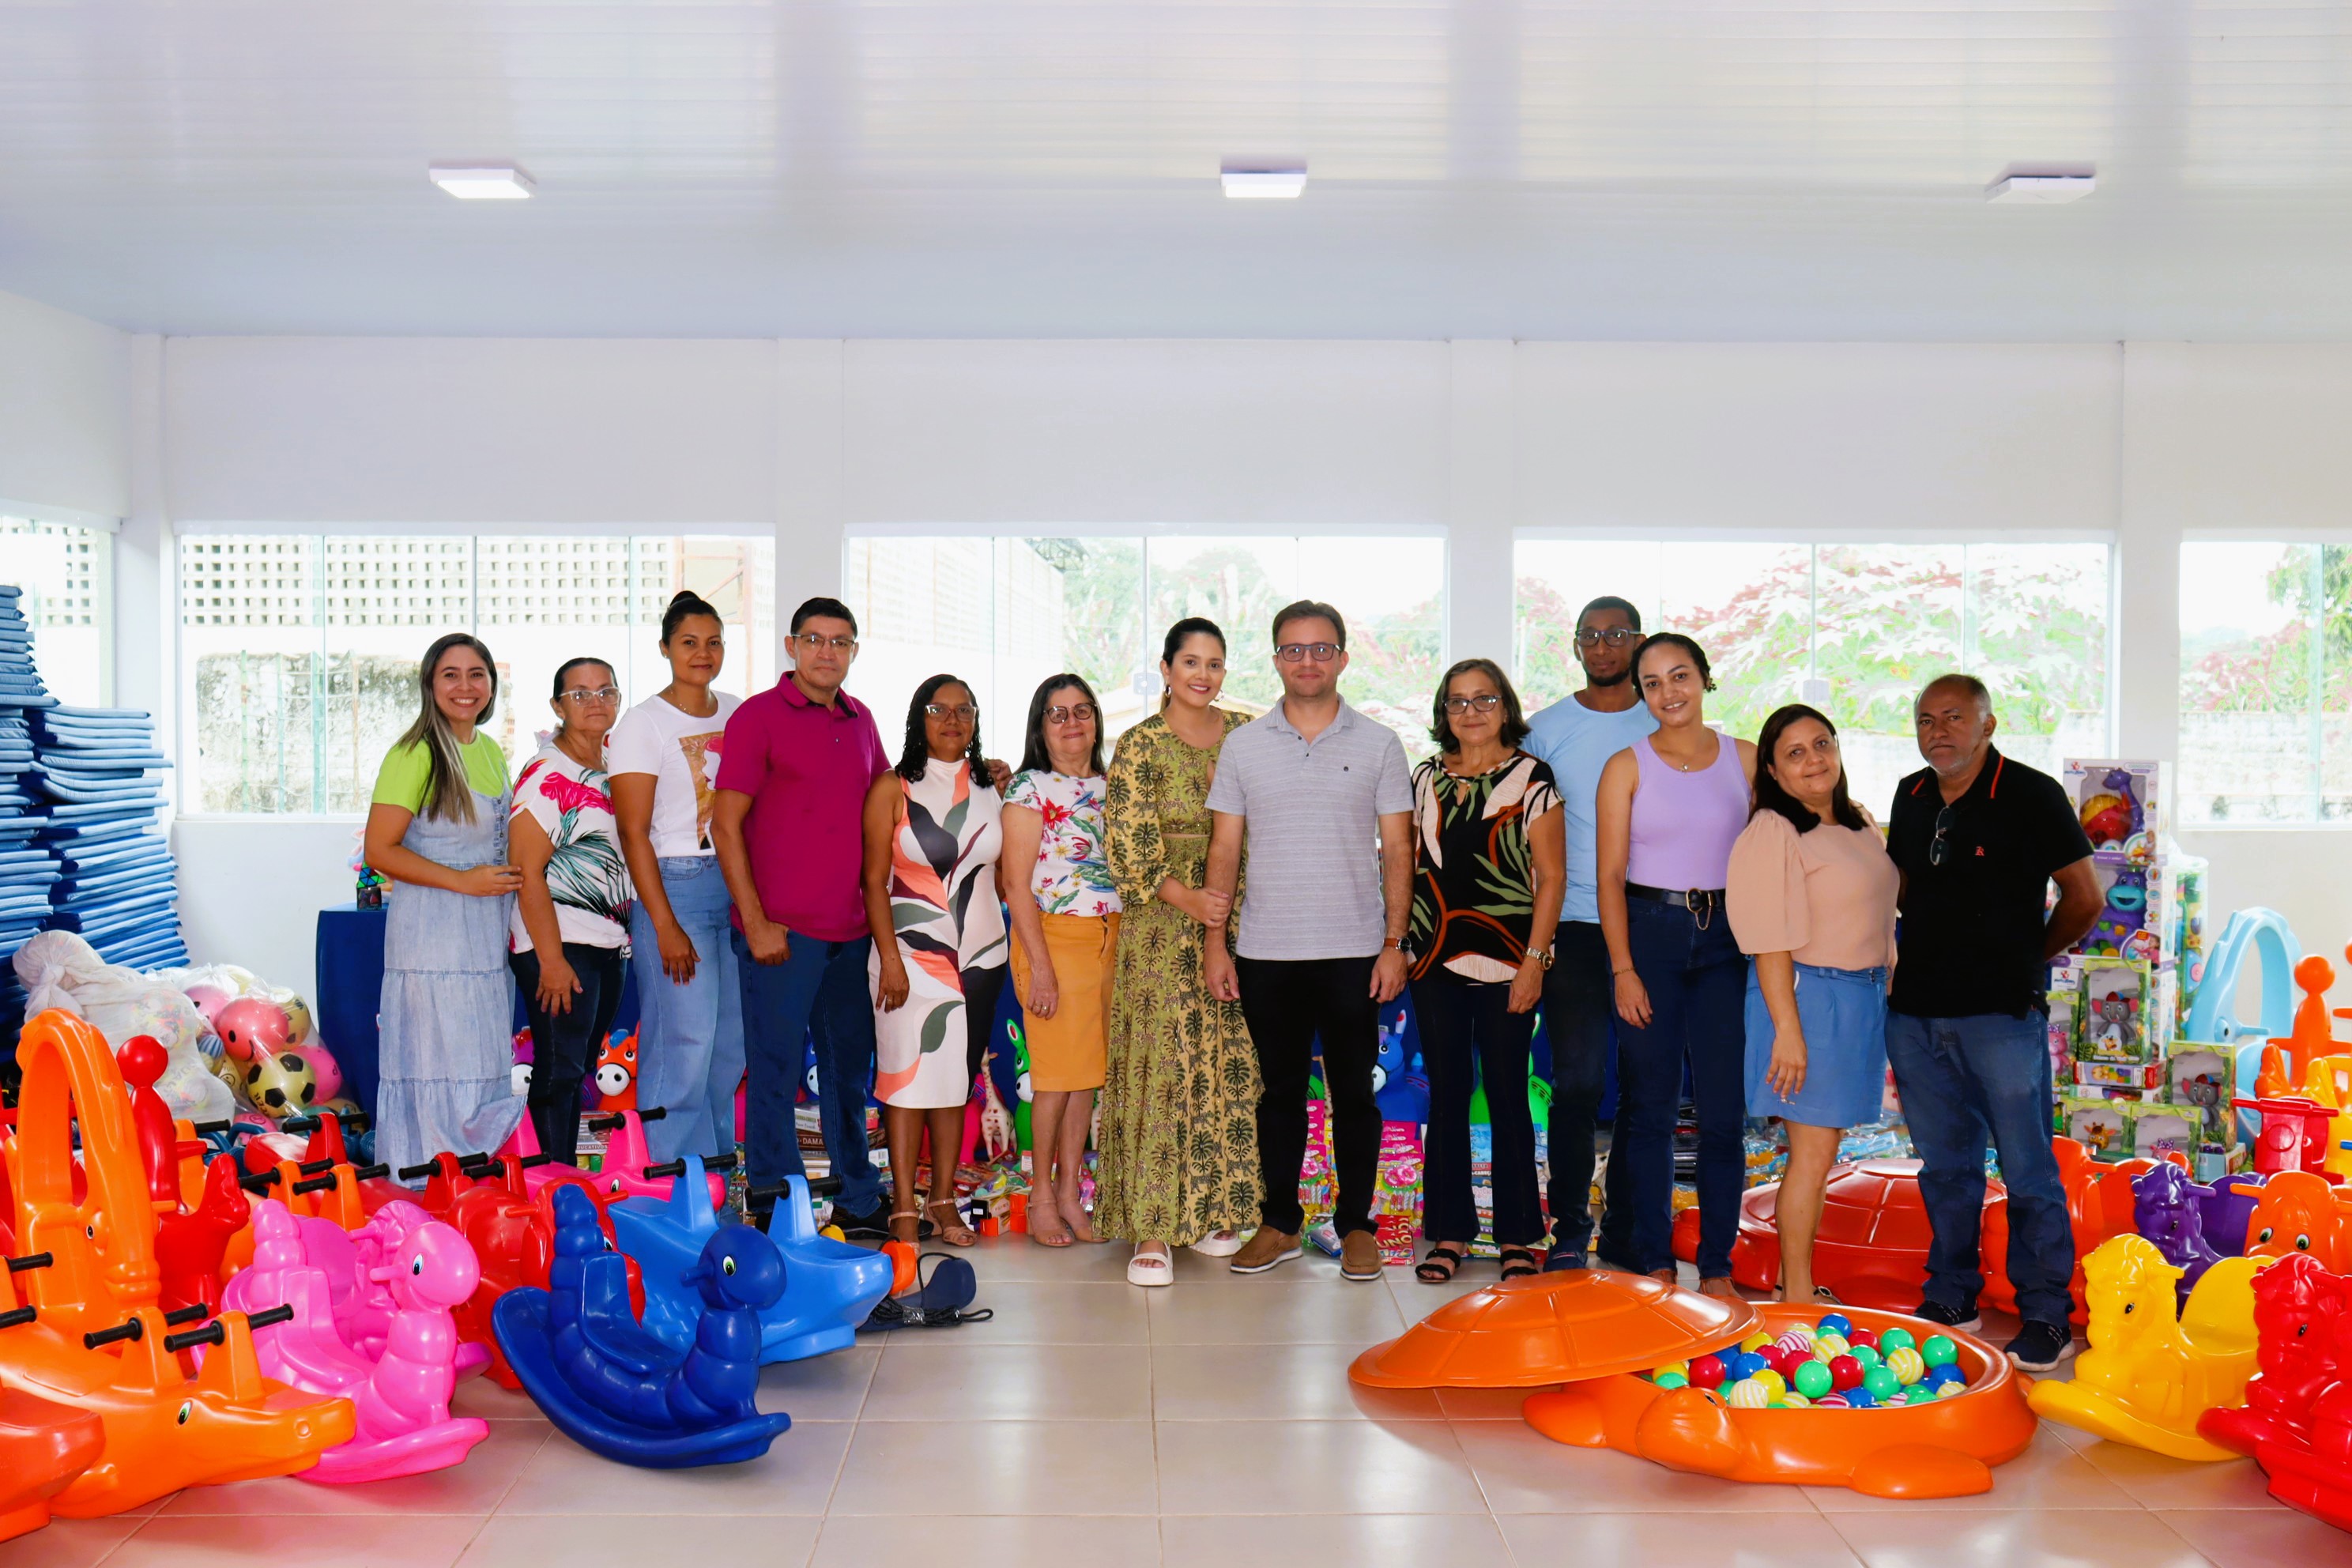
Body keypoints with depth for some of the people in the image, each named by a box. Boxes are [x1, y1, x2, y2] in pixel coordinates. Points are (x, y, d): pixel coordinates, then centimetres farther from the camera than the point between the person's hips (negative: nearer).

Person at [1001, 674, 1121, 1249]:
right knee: (1058, 1071, -3)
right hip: (1054, 937, -5)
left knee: (1088, 1071, 8)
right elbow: (1016, 882, -10)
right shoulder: (1030, 788, -5)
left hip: (1108, 939, 6)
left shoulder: (1108, 788, 13)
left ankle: (1070, 1193, 17)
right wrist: (1040, 966, -15)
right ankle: (1041, 1197, 10)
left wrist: (1124, 945, 9)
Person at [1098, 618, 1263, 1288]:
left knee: (1233, 1067, 7)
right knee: (1163, 1068, -5)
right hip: (1164, 927, -4)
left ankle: (1216, 1210, 20)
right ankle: (1153, 1229, -1)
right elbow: (1129, 846, -10)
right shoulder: (1140, 747, -4)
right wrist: (1187, 898, -24)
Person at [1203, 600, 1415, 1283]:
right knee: (1278, 1092, 10)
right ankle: (1280, 1221, 21)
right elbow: (1224, 850, 7)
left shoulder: (1378, 745, 4)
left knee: (1354, 1092, 5)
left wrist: (1394, 943, -4)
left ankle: (1356, 1225, 17)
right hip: (1266, 952, 1)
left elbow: (1397, 852, 3)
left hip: (1353, 951, -1)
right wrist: (1214, 942, 1)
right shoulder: (1243, 746, 7)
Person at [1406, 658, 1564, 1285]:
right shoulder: (1426, 778, 10)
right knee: (1446, 1093, 7)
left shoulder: (1530, 777, -2)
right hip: (1435, 962, 4)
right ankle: (1449, 1232, 16)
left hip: (1506, 963, -4)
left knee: (1507, 1093, 1)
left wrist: (1534, 961, -10)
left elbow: (1551, 875, -4)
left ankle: (1517, 1237, 12)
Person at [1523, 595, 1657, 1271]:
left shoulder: (1665, 728, 7)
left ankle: (1628, 1228, 16)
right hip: (1573, 926, -1)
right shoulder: (1546, 730, 7)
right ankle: (1569, 1230, 8)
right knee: (1577, 1083, -2)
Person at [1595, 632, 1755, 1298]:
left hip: (1725, 938, 2)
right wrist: (1623, 969, -9)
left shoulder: (1745, 759, 6)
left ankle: (1717, 1267, 13)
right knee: (1649, 1105, 3)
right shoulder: (1627, 767, 1)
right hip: (1649, 931, -1)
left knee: (1723, 1110, 2)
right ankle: (1654, 1262, 14)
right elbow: (1610, 876, -2)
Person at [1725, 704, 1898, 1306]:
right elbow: (1770, 944, -17)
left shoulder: (1860, 824, 13)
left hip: (1864, 996, 8)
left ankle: (1798, 1282, 19)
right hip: (1808, 997, -8)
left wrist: (1884, 993, 16)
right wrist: (1788, 1029, -21)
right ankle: (1797, 1299, 4)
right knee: (1813, 1150, -5)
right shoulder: (1772, 834, -13)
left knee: (1821, 1148, 11)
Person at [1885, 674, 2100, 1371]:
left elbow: (2084, 899, -3)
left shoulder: (2031, 795, -7)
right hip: (1916, 1012, 6)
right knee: (1945, 1167, 14)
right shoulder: (1911, 797, 10)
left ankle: (2046, 1317, 10)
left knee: (2028, 1169, 0)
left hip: (2002, 1013, -5)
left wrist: (2028, 958, 7)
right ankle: (1951, 1299, 26)